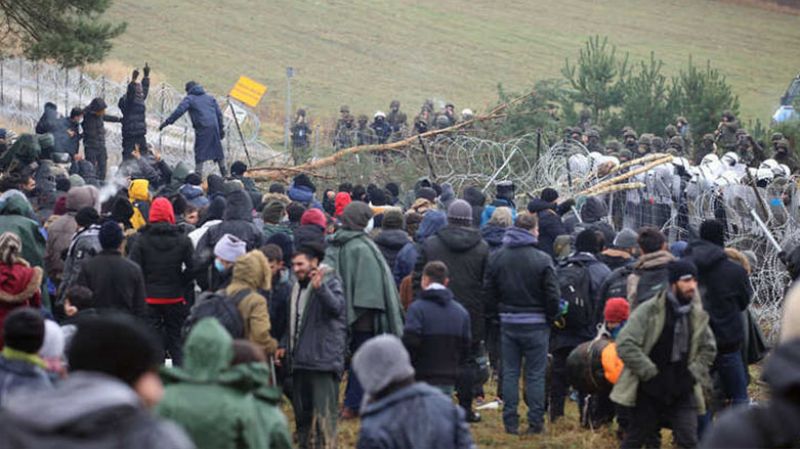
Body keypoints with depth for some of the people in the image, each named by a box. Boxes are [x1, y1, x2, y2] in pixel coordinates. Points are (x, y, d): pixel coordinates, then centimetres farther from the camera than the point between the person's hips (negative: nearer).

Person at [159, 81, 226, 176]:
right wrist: (221, 128, 21)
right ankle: (224, 173, 22)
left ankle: (198, 174, -11)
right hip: (214, 127, 5)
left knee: (200, 151, -2)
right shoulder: (210, 98, 20)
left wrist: (167, 122, -6)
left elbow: (179, 111, -8)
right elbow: (219, 113, 17)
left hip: (202, 129, -5)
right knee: (218, 150, 15)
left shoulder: (189, 99, 4)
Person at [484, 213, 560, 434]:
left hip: (508, 323, 3)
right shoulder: (542, 259, -12)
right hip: (535, 324, -3)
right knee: (535, 374, 4)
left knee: (510, 373, 10)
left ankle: (510, 422, 10)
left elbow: (488, 291, 5)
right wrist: (550, 317, 5)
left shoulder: (496, 257, 1)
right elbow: (552, 295, -10)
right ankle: (535, 422, 5)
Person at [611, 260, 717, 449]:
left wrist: (693, 375, 1)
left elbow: (708, 349, 17)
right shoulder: (648, 311, -12)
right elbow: (625, 345, -17)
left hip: (681, 392, 3)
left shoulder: (697, 315, 3)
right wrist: (651, 374, -17)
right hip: (648, 392, -3)